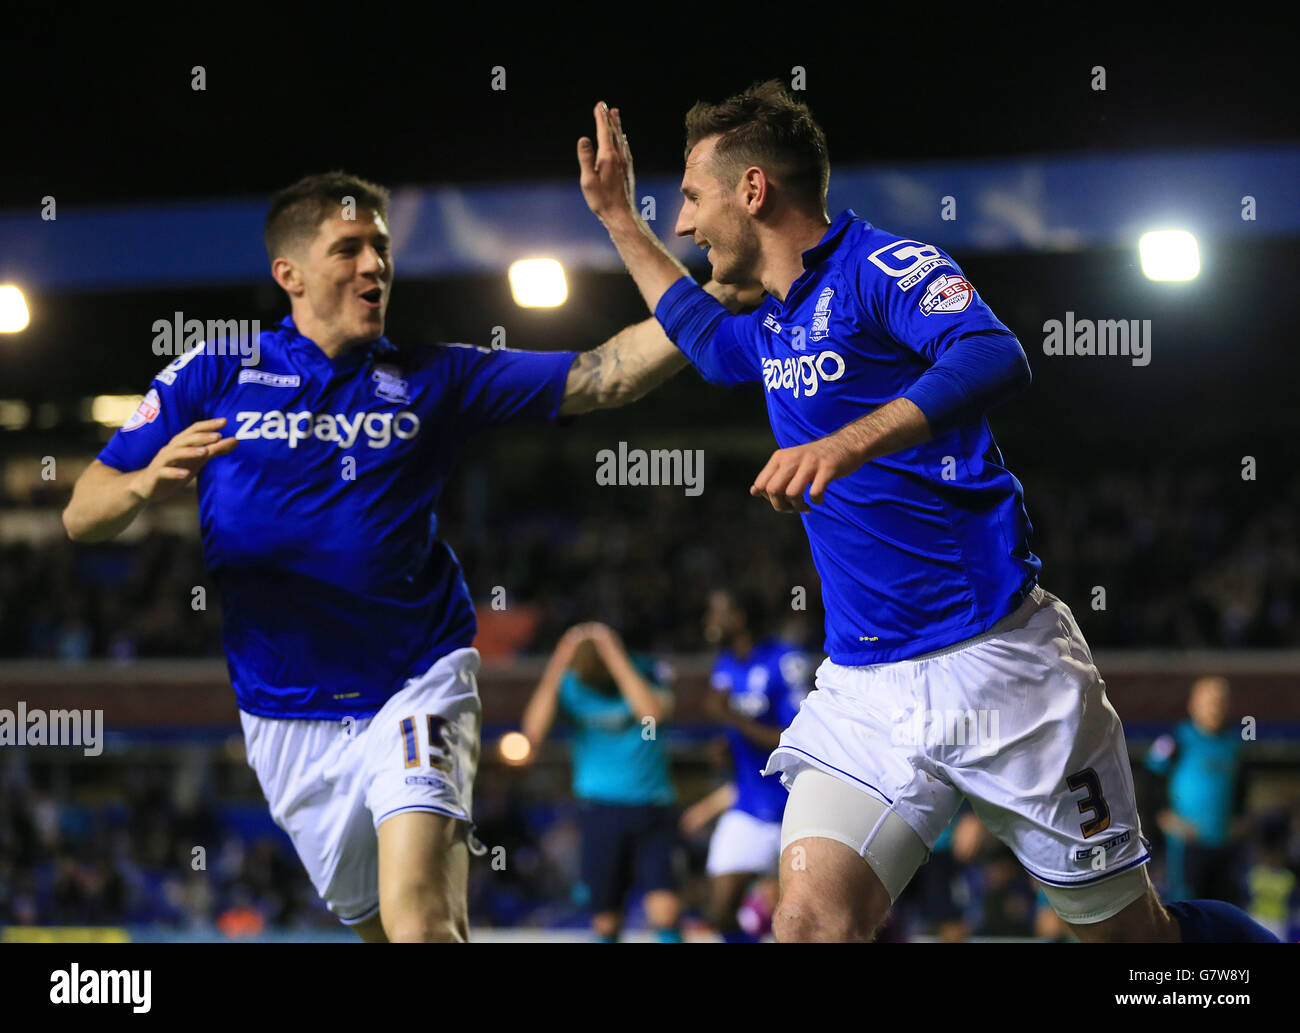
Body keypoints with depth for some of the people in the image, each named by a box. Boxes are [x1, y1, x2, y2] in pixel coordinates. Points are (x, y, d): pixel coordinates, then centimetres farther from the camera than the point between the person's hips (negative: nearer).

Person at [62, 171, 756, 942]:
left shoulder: (430, 380, 4)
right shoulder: (213, 377, 1)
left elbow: (601, 378, -4)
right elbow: (82, 516, 0)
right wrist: (147, 485, -23)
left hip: (414, 690, -2)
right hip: (287, 723, 2)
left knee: (419, 918, -24)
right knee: (380, 928, 13)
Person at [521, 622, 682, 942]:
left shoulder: (645, 673, -5)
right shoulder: (569, 685, -3)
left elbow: (653, 712, -27)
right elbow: (533, 732, -18)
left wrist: (616, 659, -28)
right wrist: (556, 670, -24)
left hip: (652, 808, -1)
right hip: (601, 809, 1)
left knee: (665, 912, -16)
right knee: (606, 922, 3)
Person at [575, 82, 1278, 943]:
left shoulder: (881, 267, -9)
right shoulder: (777, 324, 15)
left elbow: (995, 359, -29)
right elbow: (708, 340, 41)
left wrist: (849, 443, -40)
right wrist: (620, 218, 40)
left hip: (998, 662, -7)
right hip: (866, 687, 7)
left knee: (1137, 933, 2)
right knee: (812, 922, -15)